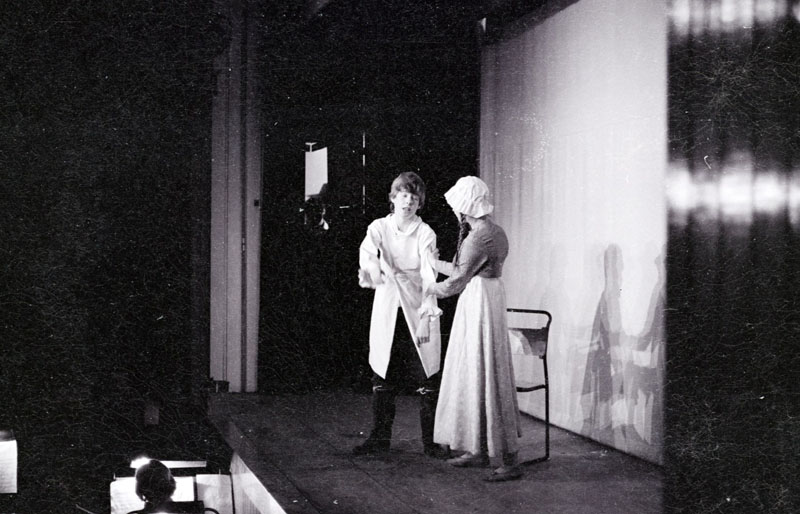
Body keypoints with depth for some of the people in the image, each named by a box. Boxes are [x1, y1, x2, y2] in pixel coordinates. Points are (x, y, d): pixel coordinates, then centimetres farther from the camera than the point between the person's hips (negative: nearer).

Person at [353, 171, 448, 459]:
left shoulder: (425, 233, -1)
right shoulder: (379, 227, 5)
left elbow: (429, 277, -11)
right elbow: (366, 254, -14)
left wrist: (426, 317, -25)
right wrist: (377, 269, -38)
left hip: (418, 311, -2)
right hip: (387, 311, 2)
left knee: (427, 379, -1)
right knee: (383, 377, 5)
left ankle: (431, 441, 8)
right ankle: (380, 439, 16)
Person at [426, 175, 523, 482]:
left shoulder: (479, 238, -19)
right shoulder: (495, 232, 11)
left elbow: (457, 281, -15)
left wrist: (425, 291, 0)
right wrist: (432, 262, 28)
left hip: (479, 307, -10)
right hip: (486, 302, 10)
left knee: (485, 378, -5)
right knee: (474, 376, 16)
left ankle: (510, 461, -2)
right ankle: (479, 450, 24)